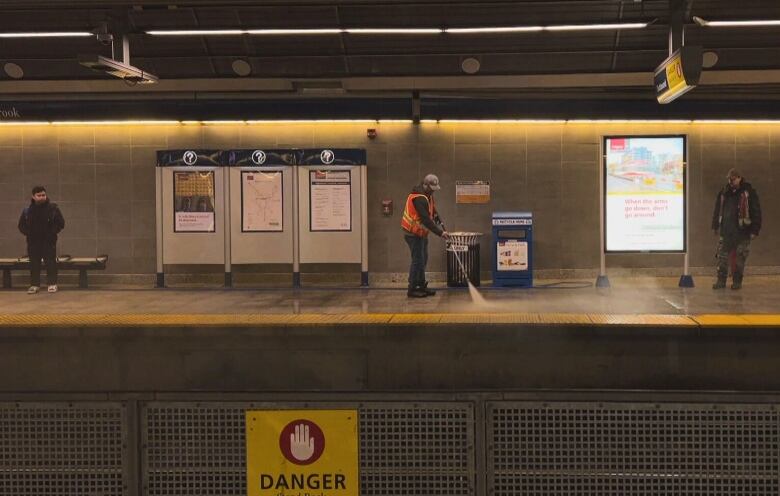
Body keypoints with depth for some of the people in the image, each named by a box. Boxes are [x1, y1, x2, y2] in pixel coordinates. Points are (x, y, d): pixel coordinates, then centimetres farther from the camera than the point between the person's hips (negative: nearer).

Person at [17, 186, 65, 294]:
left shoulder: (53, 208, -2)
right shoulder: (27, 210, 4)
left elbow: (61, 223, 1)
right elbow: (21, 225, 14)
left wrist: (52, 232, -9)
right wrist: (28, 233, -1)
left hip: (49, 241, -2)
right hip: (33, 242, 2)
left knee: (51, 262, -2)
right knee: (34, 264, 4)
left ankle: (52, 284, 4)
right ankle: (34, 284, 11)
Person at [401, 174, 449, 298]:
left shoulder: (428, 195, 8)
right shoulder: (419, 198, -24)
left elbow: (433, 213, 12)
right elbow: (426, 219, -28)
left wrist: (442, 227, -1)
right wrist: (440, 233, -26)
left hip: (421, 232, 10)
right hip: (413, 233, -10)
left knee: (423, 259, 14)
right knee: (418, 260, -7)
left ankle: (421, 286, 22)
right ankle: (412, 289, -2)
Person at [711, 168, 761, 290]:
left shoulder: (749, 192, -5)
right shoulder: (724, 192, 9)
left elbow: (756, 212, -5)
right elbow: (717, 210, 18)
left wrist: (755, 230, -9)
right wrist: (716, 226, 16)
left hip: (742, 232, -4)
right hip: (725, 231, 4)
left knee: (740, 258, 2)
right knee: (722, 257, 2)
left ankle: (737, 281, 12)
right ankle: (721, 280, 8)